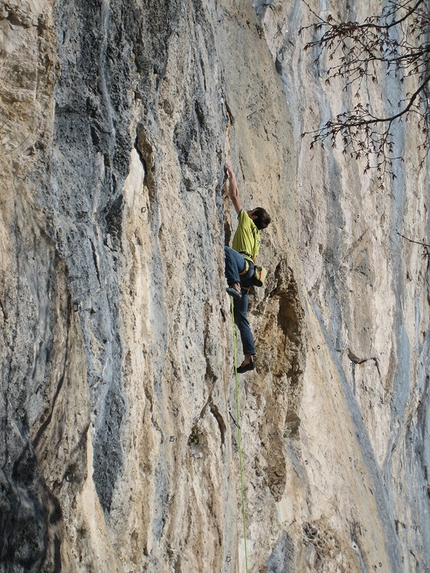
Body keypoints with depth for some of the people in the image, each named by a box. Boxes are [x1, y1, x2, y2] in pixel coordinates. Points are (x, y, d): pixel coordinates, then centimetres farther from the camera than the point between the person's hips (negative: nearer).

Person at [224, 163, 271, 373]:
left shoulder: (247, 221, 13)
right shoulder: (255, 236, 34)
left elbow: (234, 195, 13)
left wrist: (231, 175, 23)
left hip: (244, 264, -8)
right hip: (247, 275, 8)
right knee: (241, 318, 4)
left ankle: (234, 285, -50)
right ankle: (249, 357, -2)